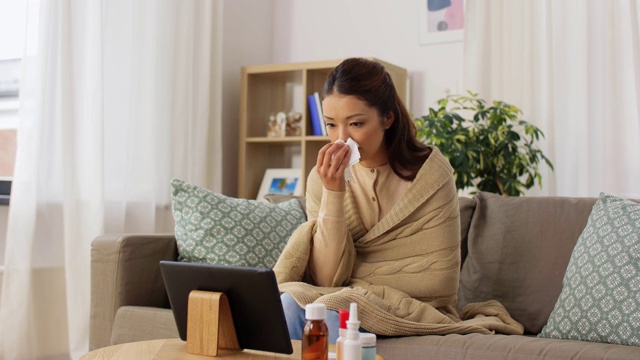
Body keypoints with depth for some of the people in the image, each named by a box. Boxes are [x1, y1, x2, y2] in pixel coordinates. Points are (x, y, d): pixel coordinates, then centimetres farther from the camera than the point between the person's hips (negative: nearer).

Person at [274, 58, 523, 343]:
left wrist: (355, 280, -9)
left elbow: (440, 281, -12)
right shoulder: (322, 178, -2)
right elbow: (327, 279, -10)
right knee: (287, 304, -26)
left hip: (411, 312, -3)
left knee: (332, 315, -31)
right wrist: (333, 194, -20)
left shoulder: (430, 172, -12)